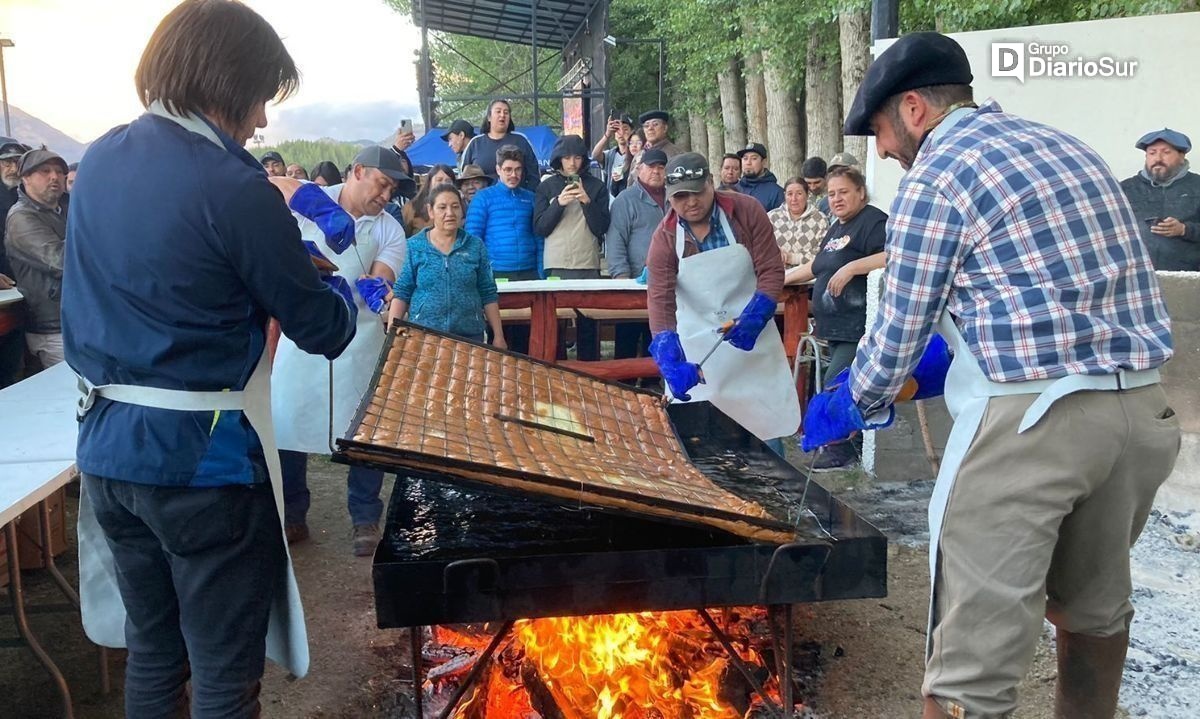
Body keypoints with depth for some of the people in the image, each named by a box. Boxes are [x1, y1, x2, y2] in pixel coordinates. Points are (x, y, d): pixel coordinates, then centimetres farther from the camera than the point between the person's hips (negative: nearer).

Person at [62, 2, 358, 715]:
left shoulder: (99, 161, 5)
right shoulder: (234, 188, -17)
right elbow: (325, 331, -11)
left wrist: (283, 253, 17)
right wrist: (342, 287, 12)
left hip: (107, 448, 8)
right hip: (203, 457, -7)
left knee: (152, 654, 21)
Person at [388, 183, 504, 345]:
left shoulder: (476, 246, 5)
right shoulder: (414, 246, 2)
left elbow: (488, 295, 6)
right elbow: (401, 293, 0)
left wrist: (498, 336, 3)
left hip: (469, 336, 1)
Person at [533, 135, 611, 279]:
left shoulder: (597, 186, 7)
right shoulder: (546, 187, 9)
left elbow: (601, 229, 1)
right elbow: (539, 229, 2)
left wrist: (588, 202, -13)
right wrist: (558, 203, -12)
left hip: (588, 267, 0)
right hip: (555, 267, 0)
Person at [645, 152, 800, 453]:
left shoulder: (747, 211, -12)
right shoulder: (665, 237, -12)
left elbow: (771, 270, -10)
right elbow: (660, 300, -20)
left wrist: (754, 319, -26)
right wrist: (672, 361, -33)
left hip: (752, 334, 0)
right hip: (696, 345, 0)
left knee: (766, 425, 7)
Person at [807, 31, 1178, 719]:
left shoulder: (936, 173, -5)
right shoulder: (1068, 147, 18)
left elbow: (901, 330, -3)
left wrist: (853, 407, 15)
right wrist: (951, 363, 26)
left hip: (1033, 418, -8)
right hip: (1143, 408, 9)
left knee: (976, 657, -3)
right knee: (1096, 607, 26)